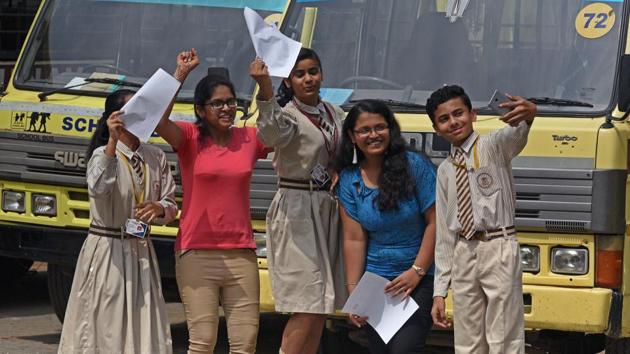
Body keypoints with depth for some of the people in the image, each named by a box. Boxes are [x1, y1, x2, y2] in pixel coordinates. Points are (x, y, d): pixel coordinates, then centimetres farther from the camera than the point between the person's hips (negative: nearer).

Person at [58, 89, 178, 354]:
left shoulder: (156, 157, 8)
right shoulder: (103, 154, -7)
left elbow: (171, 205, 11)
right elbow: (97, 189, -28)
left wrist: (159, 208, -13)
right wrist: (113, 142, -34)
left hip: (141, 251, 5)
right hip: (106, 249, -5)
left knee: (145, 329, 1)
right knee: (105, 326, -5)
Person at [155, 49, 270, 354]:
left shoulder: (250, 139, 9)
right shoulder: (189, 138, -1)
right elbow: (158, 118, -18)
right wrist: (181, 74, -18)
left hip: (241, 254, 4)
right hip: (197, 254, -3)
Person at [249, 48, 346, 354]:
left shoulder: (334, 114, 14)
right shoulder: (288, 115, -8)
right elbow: (271, 133, -33)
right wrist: (265, 90, -49)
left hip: (329, 210, 7)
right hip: (296, 211, -7)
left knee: (322, 306, 7)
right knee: (307, 308, -13)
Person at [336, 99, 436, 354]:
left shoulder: (415, 165, -6)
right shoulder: (349, 180, 3)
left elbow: (435, 222, -7)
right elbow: (354, 239, 0)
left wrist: (417, 271, -12)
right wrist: (353, 291, -6)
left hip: (420, 279, -4)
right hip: (376, 282, 4)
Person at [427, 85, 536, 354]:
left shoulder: (494, 147, -2)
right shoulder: (445, 171, 14)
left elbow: (515, 136, -27)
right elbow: (444, 233, 15)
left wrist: (528, 114, -53)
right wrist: (440, 291, 10)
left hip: (499, 250, -6)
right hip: (463, 253, 6)